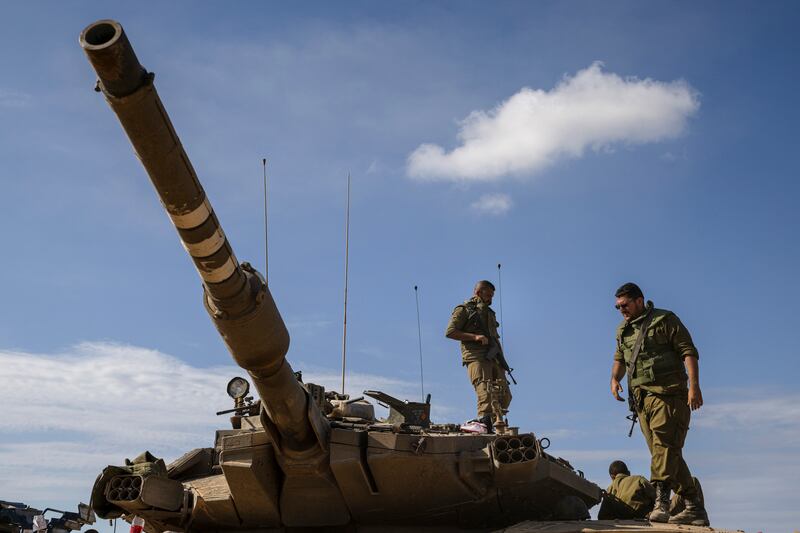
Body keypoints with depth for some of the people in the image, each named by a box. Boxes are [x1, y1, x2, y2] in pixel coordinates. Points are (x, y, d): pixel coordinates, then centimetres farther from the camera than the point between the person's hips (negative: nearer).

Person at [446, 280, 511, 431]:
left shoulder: (490, 313, 30)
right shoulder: (464, 309, 7)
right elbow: (450, 332, -4)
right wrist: (475, 337, -14)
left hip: (494, 359, 7)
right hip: (476, 358, -7)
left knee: (505, 397, -2)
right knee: (486, 396, -21)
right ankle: (486, 429, -28)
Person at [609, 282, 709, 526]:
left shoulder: (665, 320, -2)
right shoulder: (623, 330, 17)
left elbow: (689, 352, -8)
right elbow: (619, 359, 27)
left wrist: (694, 385, -20)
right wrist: (614, 378, 5)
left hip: (667, 394, -7)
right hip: (642, 398, 7)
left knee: (664, 445, -21)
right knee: (669, 454, 7)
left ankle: (661, 500, -28)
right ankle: (694, 508, 13)